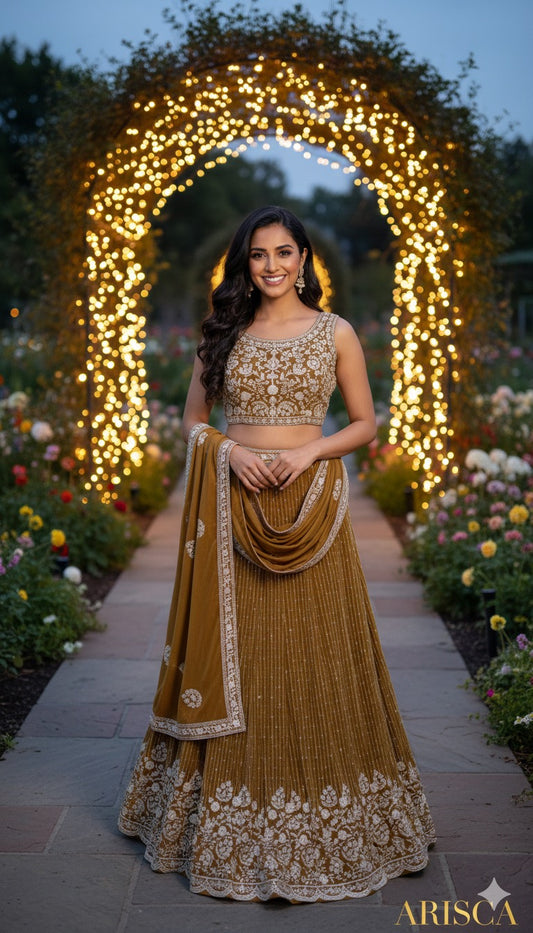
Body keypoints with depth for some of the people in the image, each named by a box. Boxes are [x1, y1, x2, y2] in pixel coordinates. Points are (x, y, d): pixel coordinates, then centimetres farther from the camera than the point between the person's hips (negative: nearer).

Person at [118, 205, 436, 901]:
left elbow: (366, 424, 6)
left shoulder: (335, 333, 4)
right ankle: (232, 827, 19)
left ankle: (322, 831, 19)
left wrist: (311, 450, -12)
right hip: (234, 505, 1)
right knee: (235, 654, 4)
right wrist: (227, 449, -9)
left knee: (316, 656, 2)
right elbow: (192, 419, 12)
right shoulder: (222, 332, 8)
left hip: (311, 502, -1)